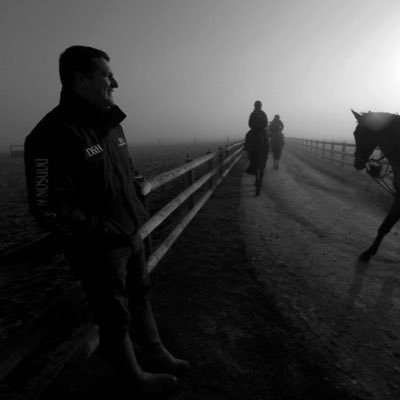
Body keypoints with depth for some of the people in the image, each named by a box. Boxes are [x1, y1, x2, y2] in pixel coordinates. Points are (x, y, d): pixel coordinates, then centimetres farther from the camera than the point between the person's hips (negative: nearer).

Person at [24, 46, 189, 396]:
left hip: (131, 236, 8)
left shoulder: (110, 124, 6)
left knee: (140, 298, 23)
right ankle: (136, 376, 39)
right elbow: (49, 211, -22)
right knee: (116, 317, 13)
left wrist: (138, 208, 8)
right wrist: (105, 231, -19)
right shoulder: (54, 134, -20)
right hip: (98, 249, -7)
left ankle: (156, 354, 47)